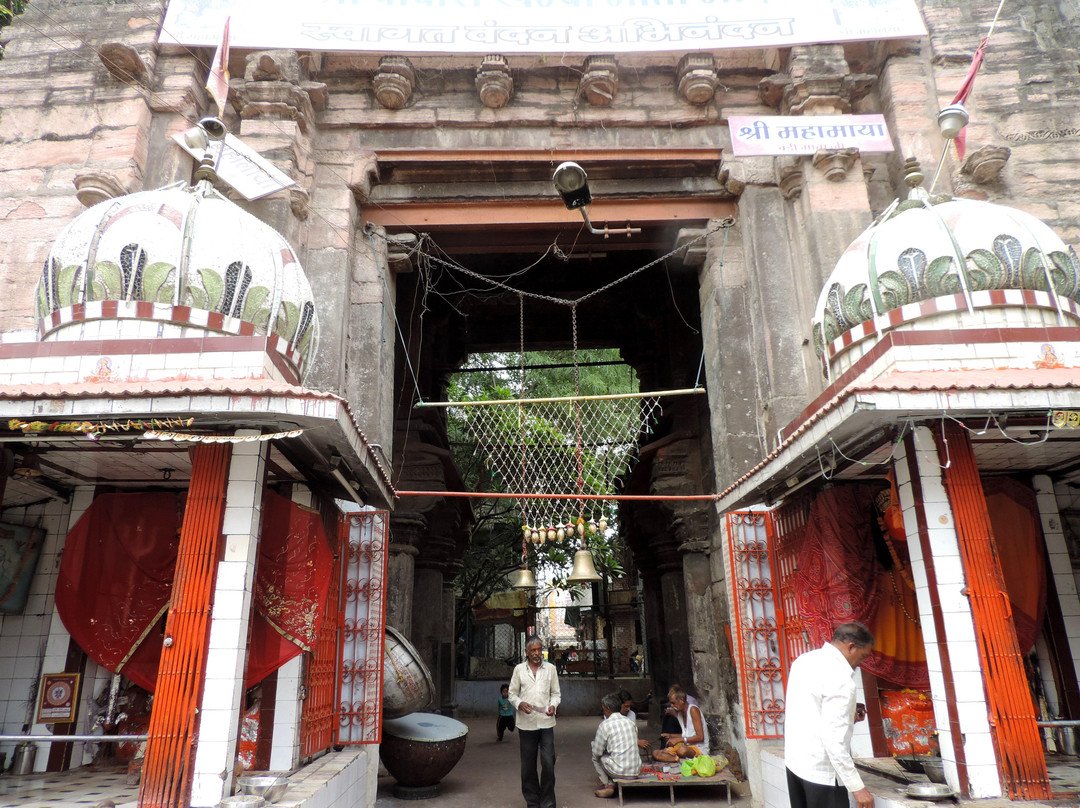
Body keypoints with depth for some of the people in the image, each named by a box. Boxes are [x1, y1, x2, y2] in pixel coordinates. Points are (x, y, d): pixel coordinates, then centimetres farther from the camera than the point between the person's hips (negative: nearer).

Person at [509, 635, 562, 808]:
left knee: (548, 762, -5)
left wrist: (553, 705, -8)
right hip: (526, 723, 0)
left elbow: (556, 693, 12)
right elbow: (512, 693, 8)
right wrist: (520, 704, -11)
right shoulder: (519, 669, 5)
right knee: (528, 765, 8)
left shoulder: (550, 668, 7)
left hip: (546, 722, 0)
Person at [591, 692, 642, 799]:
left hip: (619, 771, -5)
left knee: (595, 757, 17)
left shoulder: (604, 725, -9)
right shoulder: (631, 722, 6)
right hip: (636, 771, 5)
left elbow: (597, 753, -3)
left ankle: (608, 784, 10)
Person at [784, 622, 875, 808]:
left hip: (794, 760, 9)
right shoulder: (840, 677, -20)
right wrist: (857, 787, -19)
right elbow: (834, 739, -24)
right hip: (822, 771, -9)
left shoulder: (803, 660, 6)